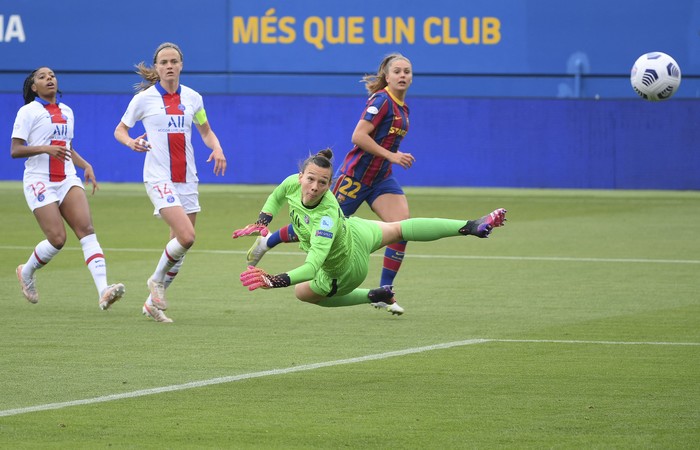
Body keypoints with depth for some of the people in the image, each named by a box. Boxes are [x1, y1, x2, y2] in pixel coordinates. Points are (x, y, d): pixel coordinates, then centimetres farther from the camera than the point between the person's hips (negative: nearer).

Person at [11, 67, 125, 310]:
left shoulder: (66, 112, 17)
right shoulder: (28, 112, -1)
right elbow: (15, 150, -8)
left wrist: (86, 166, 12)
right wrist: (45, 148, -23)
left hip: (67, 179, 5)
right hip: (39, 181, -5)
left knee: (87, 230, -15)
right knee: (57, 238, -13)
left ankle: (103, 291, -27)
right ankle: (26, 272, 19)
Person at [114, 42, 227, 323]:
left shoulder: (192, 98, 7)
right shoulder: (144, 98, -3)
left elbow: (206, 131, 19)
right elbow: (119, 130, 6)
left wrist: (217, 149, -2)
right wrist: (130, 142, -17)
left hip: (187, 178, 5)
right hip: (159, 177, -5)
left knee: (181, 242, 5)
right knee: (186, 236, -21)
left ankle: (153, 303, 20)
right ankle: (157, 279, 5)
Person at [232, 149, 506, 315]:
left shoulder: (327, 216, -47)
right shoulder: (293, 183, -27)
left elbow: (313, 266, -55)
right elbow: (276, 197, 0)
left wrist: (275, 281, -67)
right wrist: (261, 223, -13)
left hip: (346, 269, -6)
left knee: (304, 292, 22)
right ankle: (469, 227, 39)